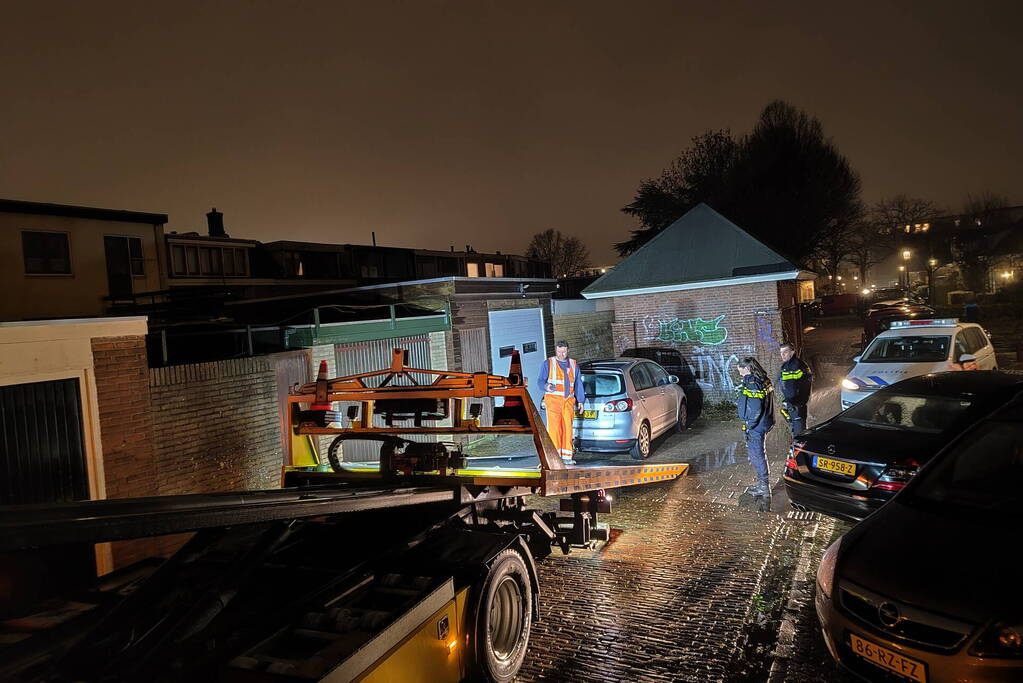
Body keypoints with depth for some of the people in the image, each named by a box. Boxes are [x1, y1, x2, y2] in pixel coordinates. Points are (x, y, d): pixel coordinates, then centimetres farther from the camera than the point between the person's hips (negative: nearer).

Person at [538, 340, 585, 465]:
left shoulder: (574, 365, 18)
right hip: (553, 399, -3)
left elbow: (578, 384, 19)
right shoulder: (548, 363, 6)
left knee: (568, 428, 0)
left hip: (569, 401, 3)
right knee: (554, 428, -10)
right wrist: (547, 386, -21)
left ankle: (567, 457, 5)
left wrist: (580, 400, 13)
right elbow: (541, 380, 2)